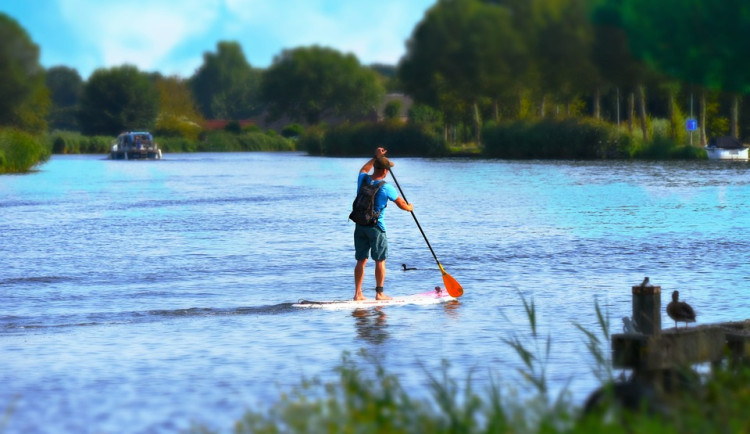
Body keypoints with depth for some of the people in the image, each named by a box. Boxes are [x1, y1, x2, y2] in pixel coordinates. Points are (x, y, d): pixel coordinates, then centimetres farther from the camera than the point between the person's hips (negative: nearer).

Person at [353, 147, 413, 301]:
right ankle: (379, 293, 4)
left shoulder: (363, 180, 2)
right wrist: (410, 207, 19)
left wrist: (376, 157, 34)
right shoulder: (386, 187, -13)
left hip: (360, 226, 5)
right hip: (376, 227, -5)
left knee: (361, 260, 9)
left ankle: (358, 294, 8)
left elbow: (364, 169, 28)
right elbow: (402, 204, -2)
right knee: (380, 261, 3)